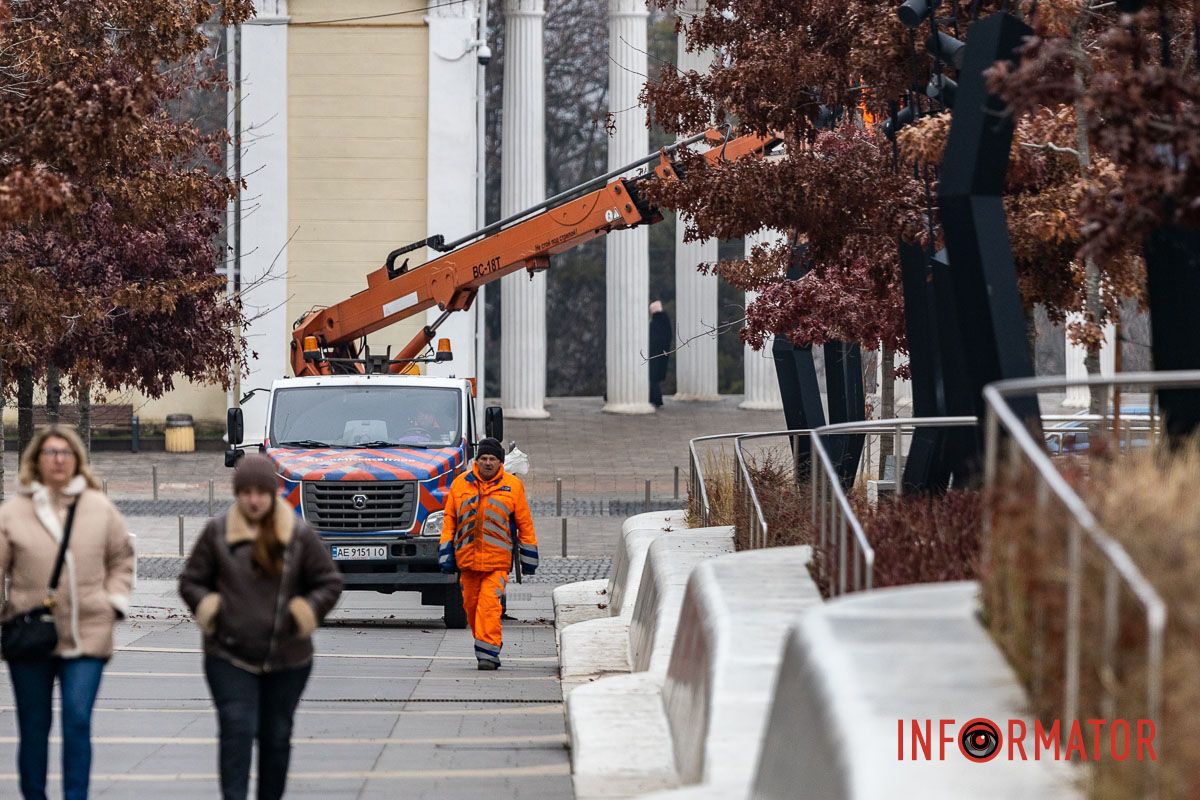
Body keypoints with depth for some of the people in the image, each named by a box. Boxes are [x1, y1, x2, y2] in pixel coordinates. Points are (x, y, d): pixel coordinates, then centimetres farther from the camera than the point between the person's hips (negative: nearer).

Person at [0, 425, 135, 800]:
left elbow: (121, 558, 17)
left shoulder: (100, 508, 6)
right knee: (33, 728, 9)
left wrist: (115, 600, 5)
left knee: (78, 721, -10)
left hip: (87, 638, 0)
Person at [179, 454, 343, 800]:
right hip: (230, 657, -1)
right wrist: (208, 608, -10)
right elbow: (191, 580, 8)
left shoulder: (299, 535, -1)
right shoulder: (217, 533, -1)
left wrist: (305, 613, -11)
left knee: (277, 736, 12)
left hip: (286, 658, 1)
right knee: (237, 732, -13)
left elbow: (330, 583, 5)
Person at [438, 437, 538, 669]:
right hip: (467, 558, 3)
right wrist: (446, 554, 6)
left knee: (490, 604, -14)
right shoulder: (460, 484, 8)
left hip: (498, 560, -3)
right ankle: (487, 642, 28)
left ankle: (488, 653, -14)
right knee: (471, 605, 10)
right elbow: (449, 520, 11)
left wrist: (528, 558, 10)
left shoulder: (513, 486, 4)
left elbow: (524, 524, 10)